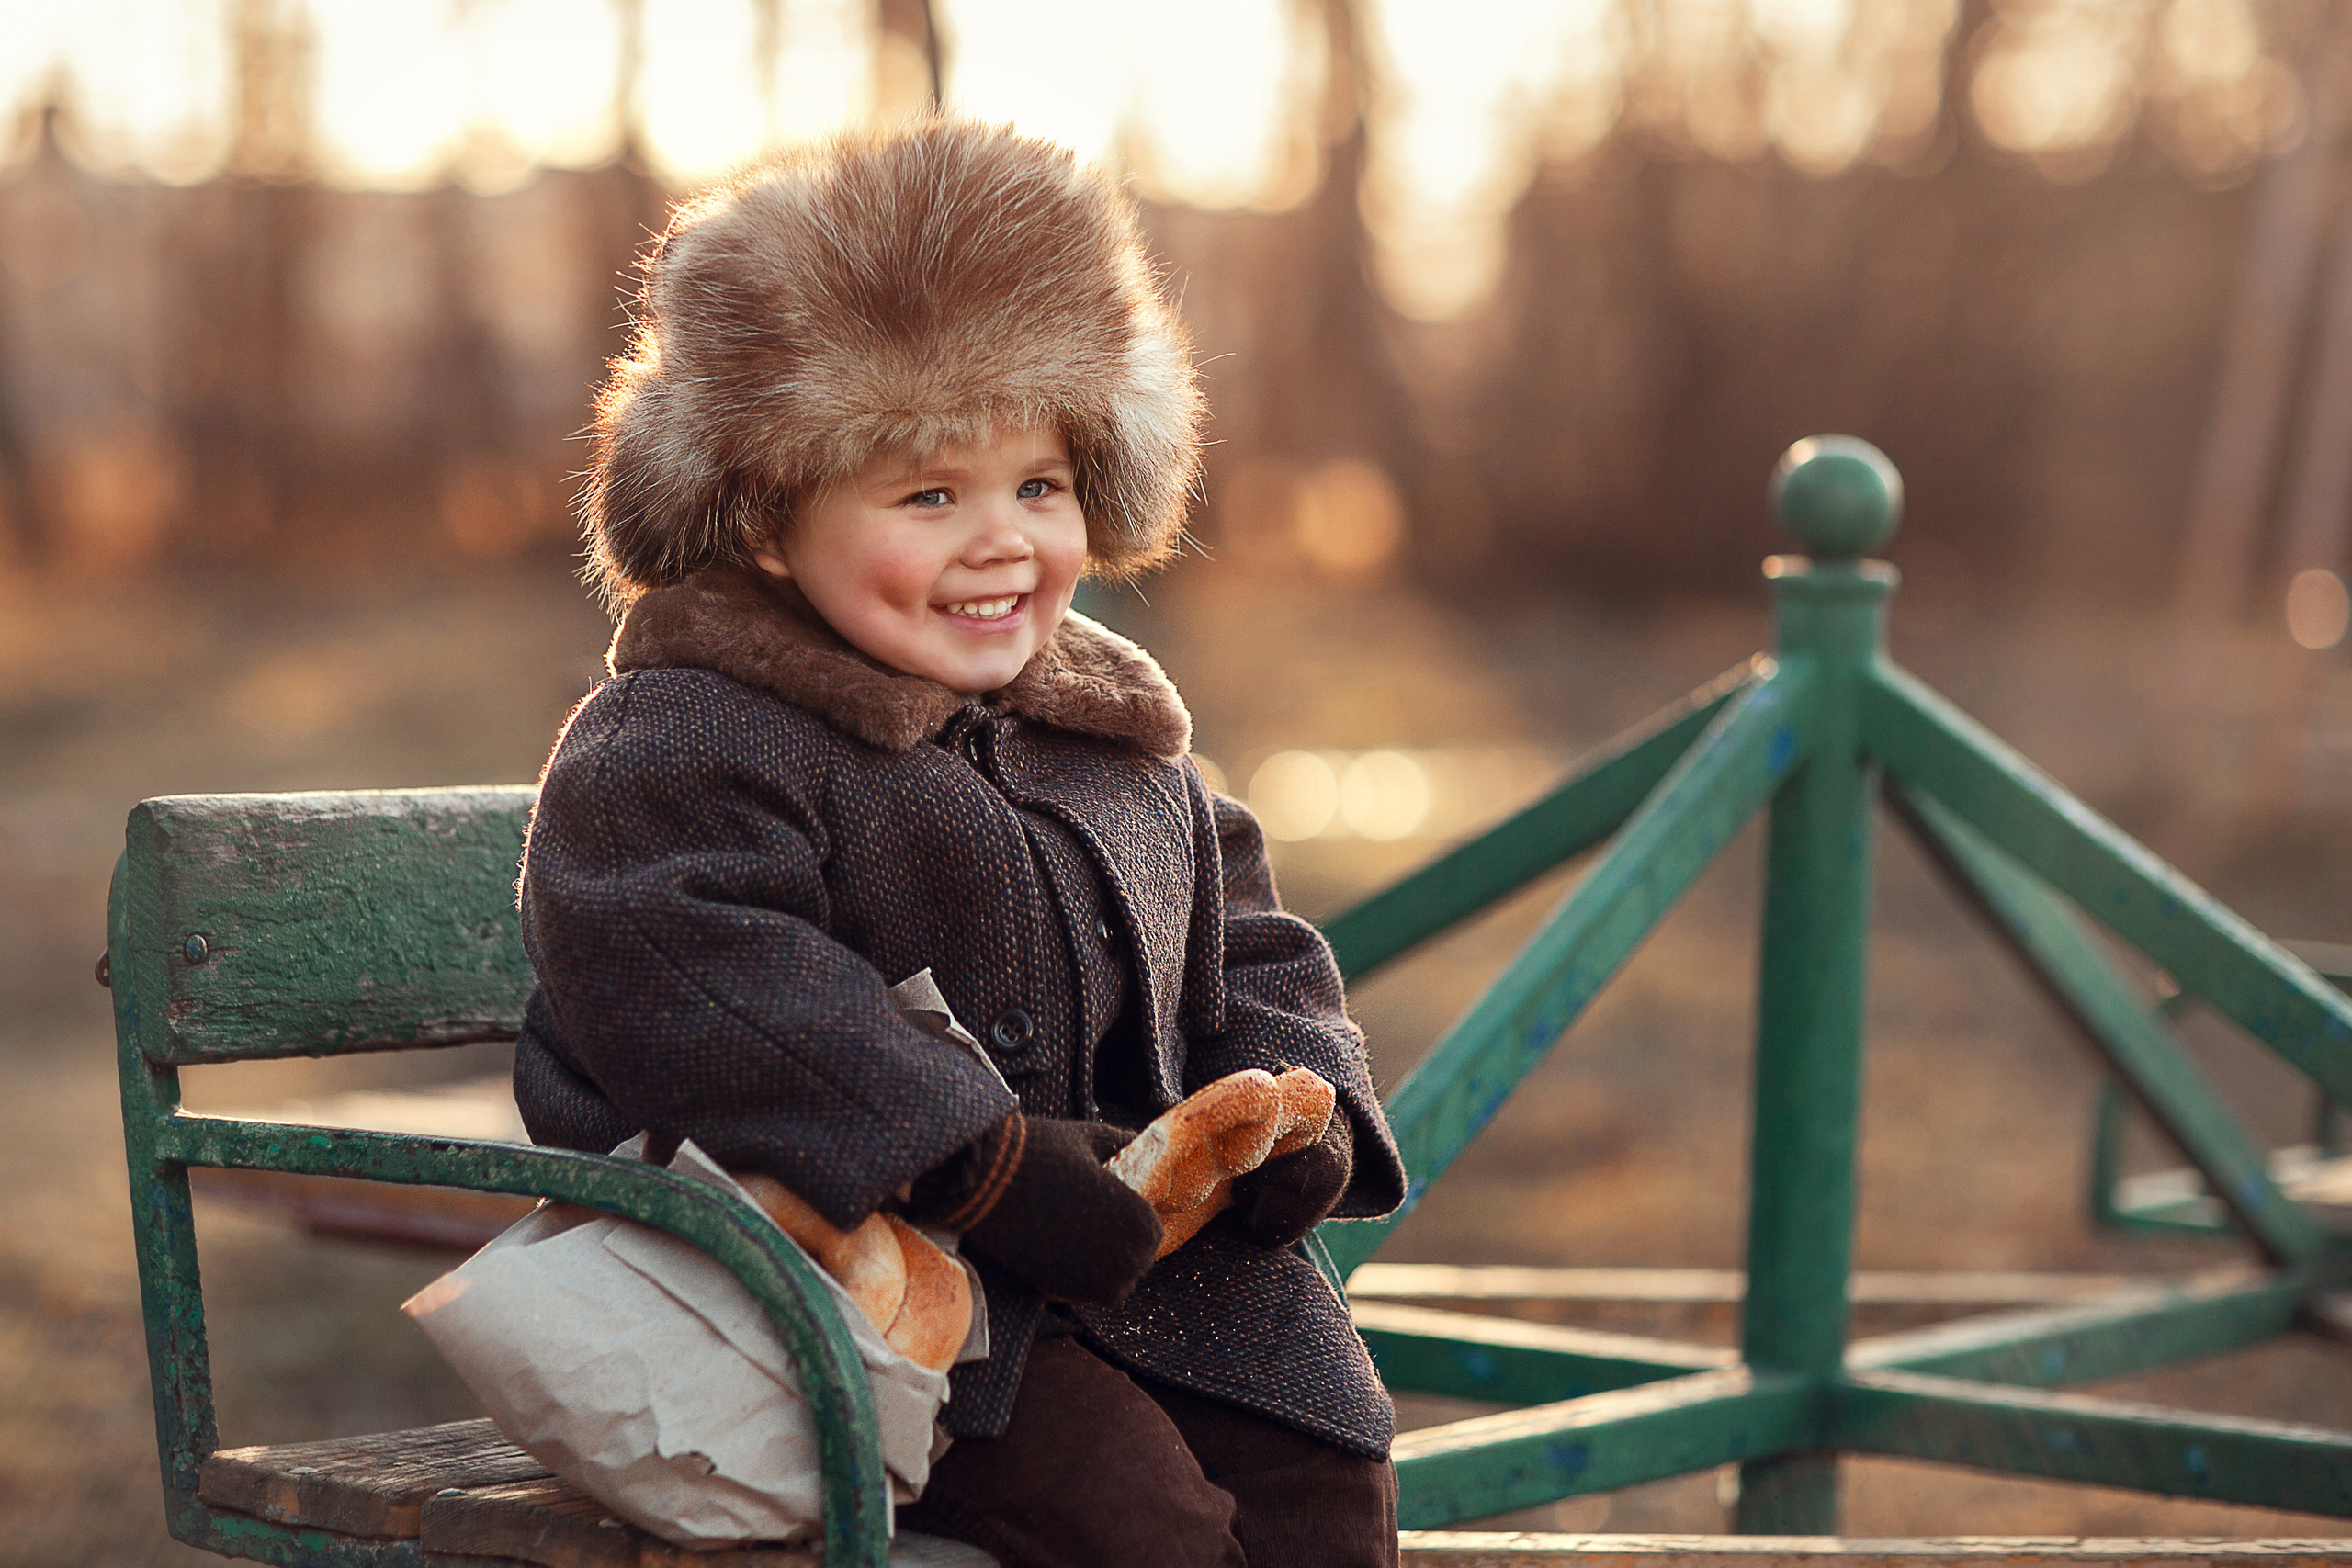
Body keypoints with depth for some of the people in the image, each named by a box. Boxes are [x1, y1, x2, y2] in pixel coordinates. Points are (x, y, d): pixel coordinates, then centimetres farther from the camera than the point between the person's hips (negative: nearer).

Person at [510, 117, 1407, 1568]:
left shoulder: (1122, 734, 16)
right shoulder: (677, 744, -9)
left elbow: (1248, 949, 23)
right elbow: (709, 986, -24)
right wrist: (981, 1165, -29)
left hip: (1157, 1249, 7)